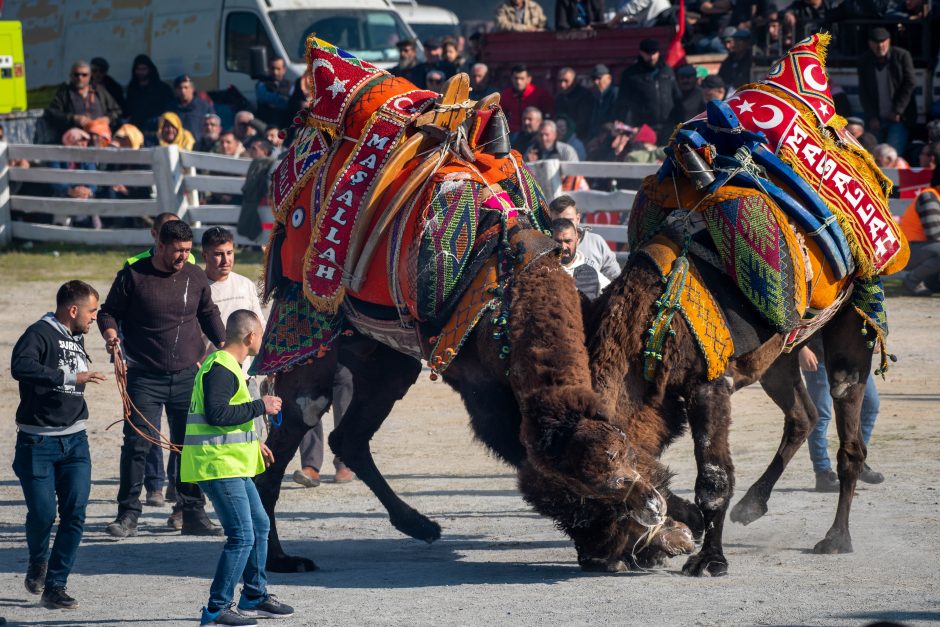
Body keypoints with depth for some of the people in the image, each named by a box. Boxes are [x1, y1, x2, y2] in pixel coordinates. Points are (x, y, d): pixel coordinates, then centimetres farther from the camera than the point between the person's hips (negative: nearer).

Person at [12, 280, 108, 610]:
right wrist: (71, 377, -37)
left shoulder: (77, 338, 12)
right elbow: (20, 367, -33)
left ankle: (55, 586, 1)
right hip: (37, 441, -6)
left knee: (75, 514, -5)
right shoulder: (40, 333, -13)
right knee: (43, 512, -5)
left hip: (74, 440, 6)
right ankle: (37, 564, 26)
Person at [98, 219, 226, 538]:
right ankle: (128, 515, 1)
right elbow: (109, 312, 5)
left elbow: (209, 314, 22)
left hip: (187, 377, 3)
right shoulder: (133, 275, -3)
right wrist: (110, 336, -15)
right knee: (137, 444, -6)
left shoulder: (195, 276, 8)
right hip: (144, 377, -3)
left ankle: (193, 513, 11)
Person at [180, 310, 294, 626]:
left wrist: (253, 444, 29)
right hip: (219, 466, -11)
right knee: (242, 536, -12)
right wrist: (260, 406, -19)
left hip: (232, 465, 11)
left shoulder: (226, 367, 18)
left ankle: (255, 597, 29)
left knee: (260, 525, 18)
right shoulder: (220, 369, -16)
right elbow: (216, 413, -27)